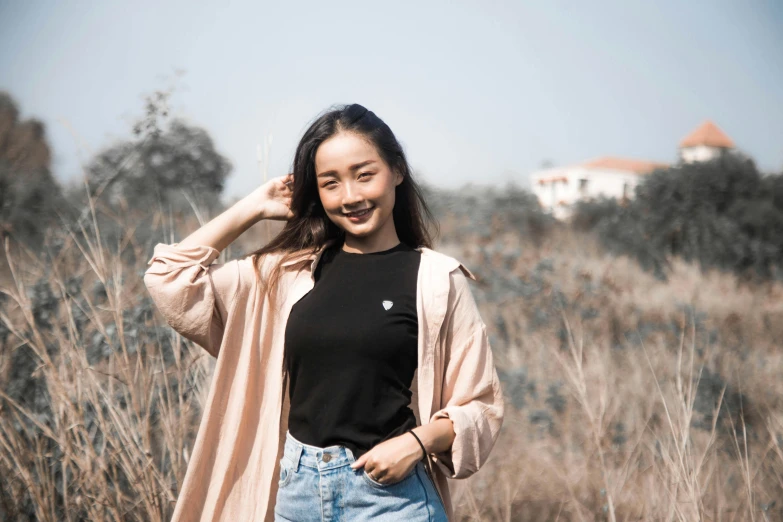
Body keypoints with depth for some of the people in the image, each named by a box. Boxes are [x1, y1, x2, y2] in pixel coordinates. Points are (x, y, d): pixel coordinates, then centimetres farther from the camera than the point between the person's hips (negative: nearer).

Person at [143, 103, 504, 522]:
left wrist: (416, 442, -18)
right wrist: (253, 208, 5)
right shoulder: (288, 272, 5)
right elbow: (171, 280, 5)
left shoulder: (435, 278, -4)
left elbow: (480, 405, -1)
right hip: (295, 488, 3)